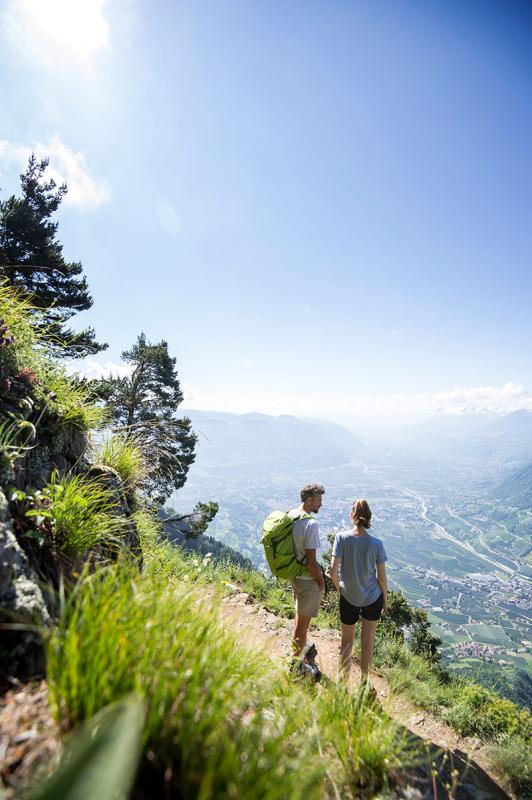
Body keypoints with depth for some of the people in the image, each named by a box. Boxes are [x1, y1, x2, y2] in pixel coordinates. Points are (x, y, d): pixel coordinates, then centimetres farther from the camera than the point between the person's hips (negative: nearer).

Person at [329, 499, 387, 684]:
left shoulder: (341, 538, -19)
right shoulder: (376, 544, -16)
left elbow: (333, 571, -19)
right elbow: (382, 577, -8)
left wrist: (339, 587, 2)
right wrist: (385, 599, 10)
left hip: (348, 598, 0)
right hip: (373, 598, 1)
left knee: (346, 641, 21)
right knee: (367, 642, 21)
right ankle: (364, 681, 38)